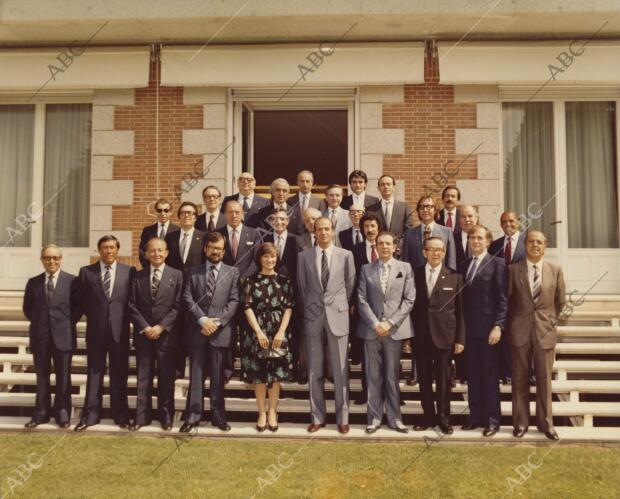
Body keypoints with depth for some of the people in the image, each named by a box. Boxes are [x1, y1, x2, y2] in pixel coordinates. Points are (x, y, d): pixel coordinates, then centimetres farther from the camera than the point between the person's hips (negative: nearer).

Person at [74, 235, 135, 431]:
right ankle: (91, 414, 16)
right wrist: (93, 313, 4)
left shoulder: (129, 271, 2)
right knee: (94, 372, 7)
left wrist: (125, 317, -1)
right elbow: (79, 300, 10)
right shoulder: (86, 272, 4)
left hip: (120, 329, 0)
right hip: (95, 329, 1)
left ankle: (121, 414, 16)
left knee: (119, 373, 6)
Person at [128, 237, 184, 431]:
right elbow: (132, 305, 4)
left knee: (166, 378, 5)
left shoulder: (177, 275, 3)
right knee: (143, 377, 6)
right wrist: (145, 327, -8)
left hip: (167, 334, -1)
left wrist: (161, 326, -11)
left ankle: (166, 416, 16)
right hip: (143, 334, 2)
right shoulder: (138, 276, 8)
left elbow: (178, 306, -3)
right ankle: (142, 416, 14)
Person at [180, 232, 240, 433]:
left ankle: (218, 415, 15)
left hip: (221, 332, -1)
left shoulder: (232, 273, 8)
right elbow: (187, 299, 2)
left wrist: (217, 321, -11)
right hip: (196, 330, 1)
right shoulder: (193, 272, 11)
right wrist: (202, 319, -12)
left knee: (218, 376, 6)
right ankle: (193, 415, 11)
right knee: (196, 375, 5)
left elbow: (234, 301, 0)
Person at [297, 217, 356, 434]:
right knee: (314, 371, 7)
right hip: (313, 318, 1)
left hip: (338, 316, -1)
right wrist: (308, 309, 7)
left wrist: (342, 307, 9)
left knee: (340, 370, 3)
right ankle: (317, 416, 19)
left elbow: (350, 285, 8)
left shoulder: (345, 255, 1)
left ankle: (342, 418, 14)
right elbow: (301, 288, 9)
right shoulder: (304, 256, 5)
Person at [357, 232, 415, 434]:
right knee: (373, 375, 5)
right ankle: (374, 417, 14)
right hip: (371, 329, 1)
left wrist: (390, 322, -10)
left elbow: (409, 299, -1)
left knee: (392, 375, 5)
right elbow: (362, 300, 2)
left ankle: (394, 417, 15)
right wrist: (375, 323, -10)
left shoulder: (405, 268, 6)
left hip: (395, 329, -1)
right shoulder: (366, 269, 9)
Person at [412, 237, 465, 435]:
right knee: (424, 378, 9)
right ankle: (428, 416, 23)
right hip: (420, 335, 2)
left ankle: (443, 418, 19)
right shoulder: (415, 274, 4)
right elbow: (411, 305, 4)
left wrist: (460, 338, -3)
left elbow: (460, 310, 1)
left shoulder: (454, 277, 2)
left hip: (443, 335, -1)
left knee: (443, 379, 6)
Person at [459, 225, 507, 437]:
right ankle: (476, 416, 19)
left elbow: (502, 299, -8)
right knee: (472, 375, 9)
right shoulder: (464, 265, 13)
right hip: (469, 329, 5)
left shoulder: (497, 264, -3)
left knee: (490, 375, 3)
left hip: (488, 328, -5)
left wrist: (498, 326, -15)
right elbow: (463, 299, 13)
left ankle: (492, 420, 13)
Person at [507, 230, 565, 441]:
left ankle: (546, 423, 20)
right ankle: (521, 422, 18)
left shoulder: (555, 270, 1)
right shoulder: (513, 269, -3)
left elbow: (560, 301, 11)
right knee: (519, 379, 6)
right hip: (520, 331, 0)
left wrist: (549, 320, 14)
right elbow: (507, 300, 5)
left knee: (544, 379, 7)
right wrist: (513, 324, 8)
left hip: (545, 331, 1)